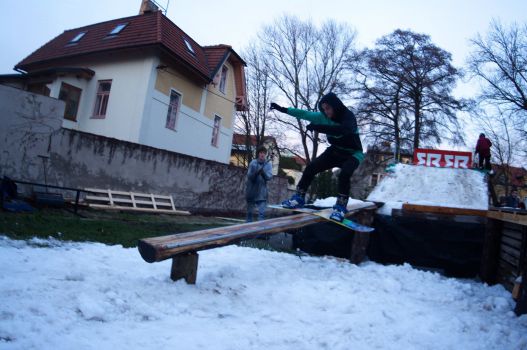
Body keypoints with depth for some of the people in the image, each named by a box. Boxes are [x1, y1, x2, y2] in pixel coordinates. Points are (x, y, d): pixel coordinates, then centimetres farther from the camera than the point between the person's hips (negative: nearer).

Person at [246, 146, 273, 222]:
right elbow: (249, 175, -6)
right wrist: (255, 173, -26)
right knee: (249, 212, 13)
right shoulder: (253, 162, -2)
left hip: (262, 192, -1)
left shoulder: (268, 164, -1)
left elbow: (270, 176, -9)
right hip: (251, 191, 1)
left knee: (262, 212, -8)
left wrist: (263, 173, -28)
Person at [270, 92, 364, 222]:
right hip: (335, 151, 6)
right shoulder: (324, 117, -9)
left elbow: (343, 130, -48)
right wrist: (283, 109, -4)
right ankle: (299, 197, 2)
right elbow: (304, 114, -3)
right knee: (311, 167, -7)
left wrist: (318, 127, -51)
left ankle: (341, 207, -21)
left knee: (344, 174, -32)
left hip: (352, 154, -6)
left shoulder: (348, 116, -27)